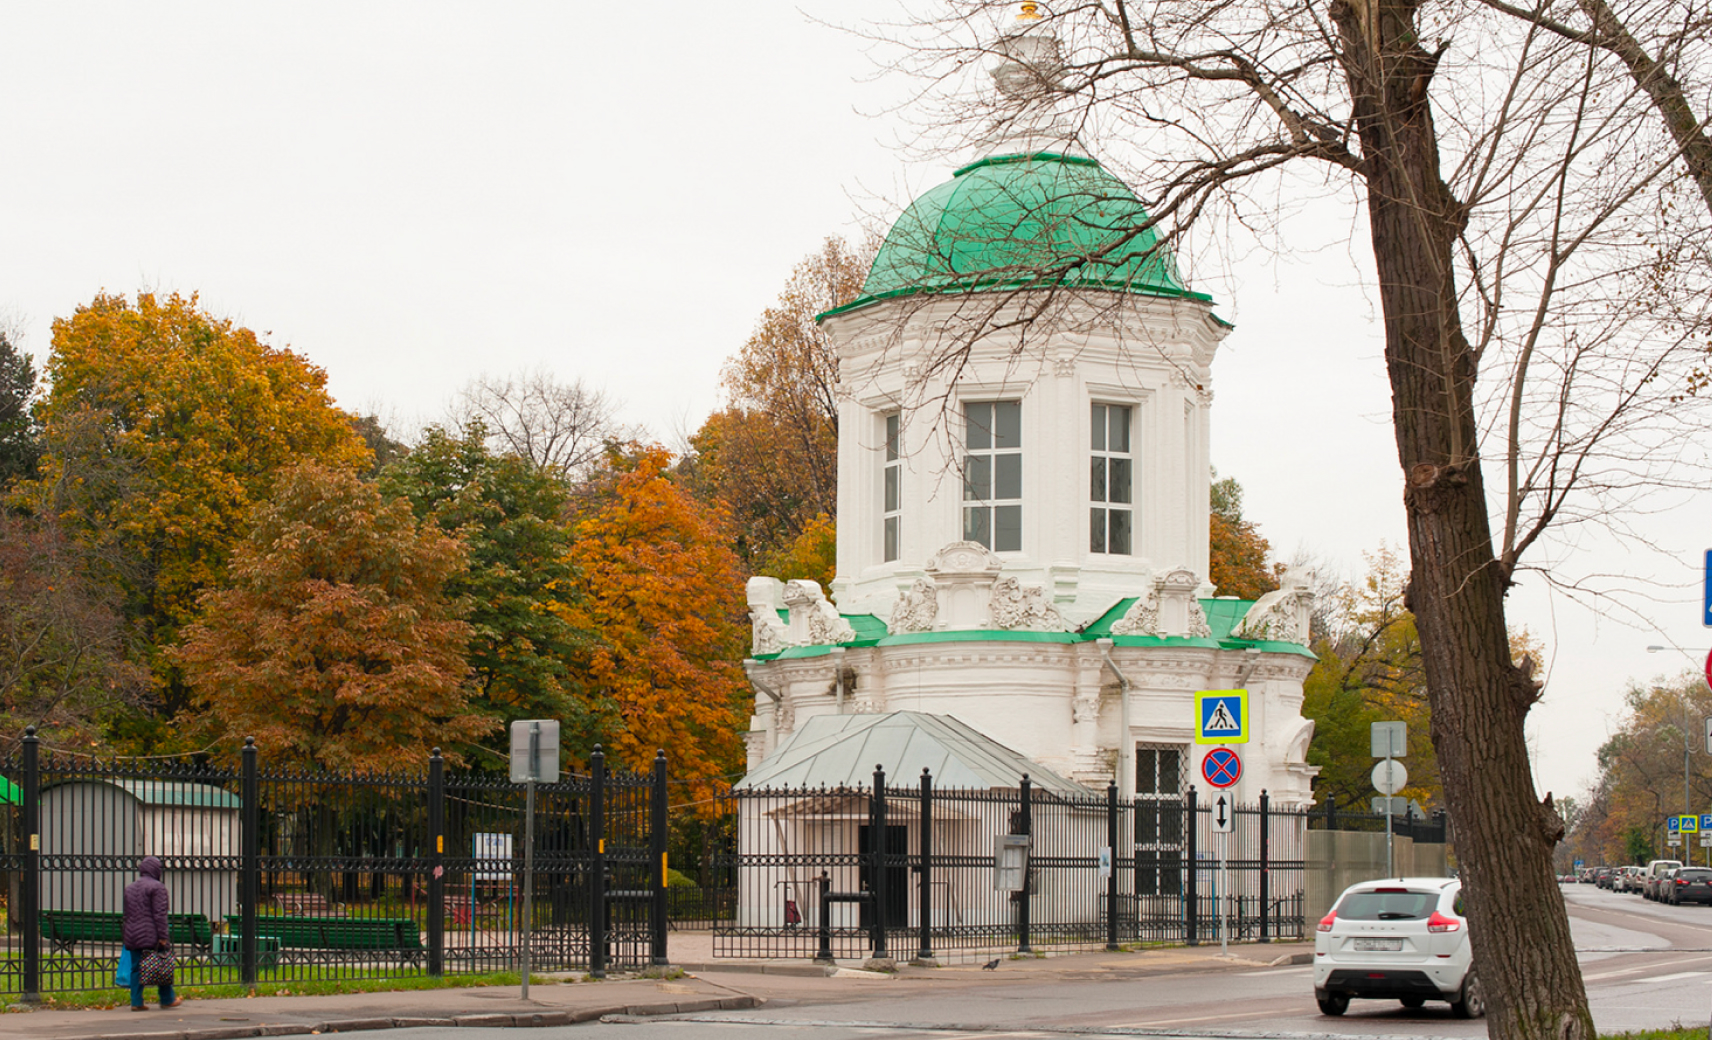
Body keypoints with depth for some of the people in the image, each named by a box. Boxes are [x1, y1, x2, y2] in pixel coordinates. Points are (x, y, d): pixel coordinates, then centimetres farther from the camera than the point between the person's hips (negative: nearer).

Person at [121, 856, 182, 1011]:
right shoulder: (157, 887, -8)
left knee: (136, 969, 6)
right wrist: (163, 936, -14)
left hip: (132, 936, 6)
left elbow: (125, 915, 18)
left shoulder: (129, 888, 15)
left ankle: (136, 1002, 1)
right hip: (151, 936, -6)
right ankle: (167, 1000, 13)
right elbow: (160, 914, -14)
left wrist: (125, 935, 21)